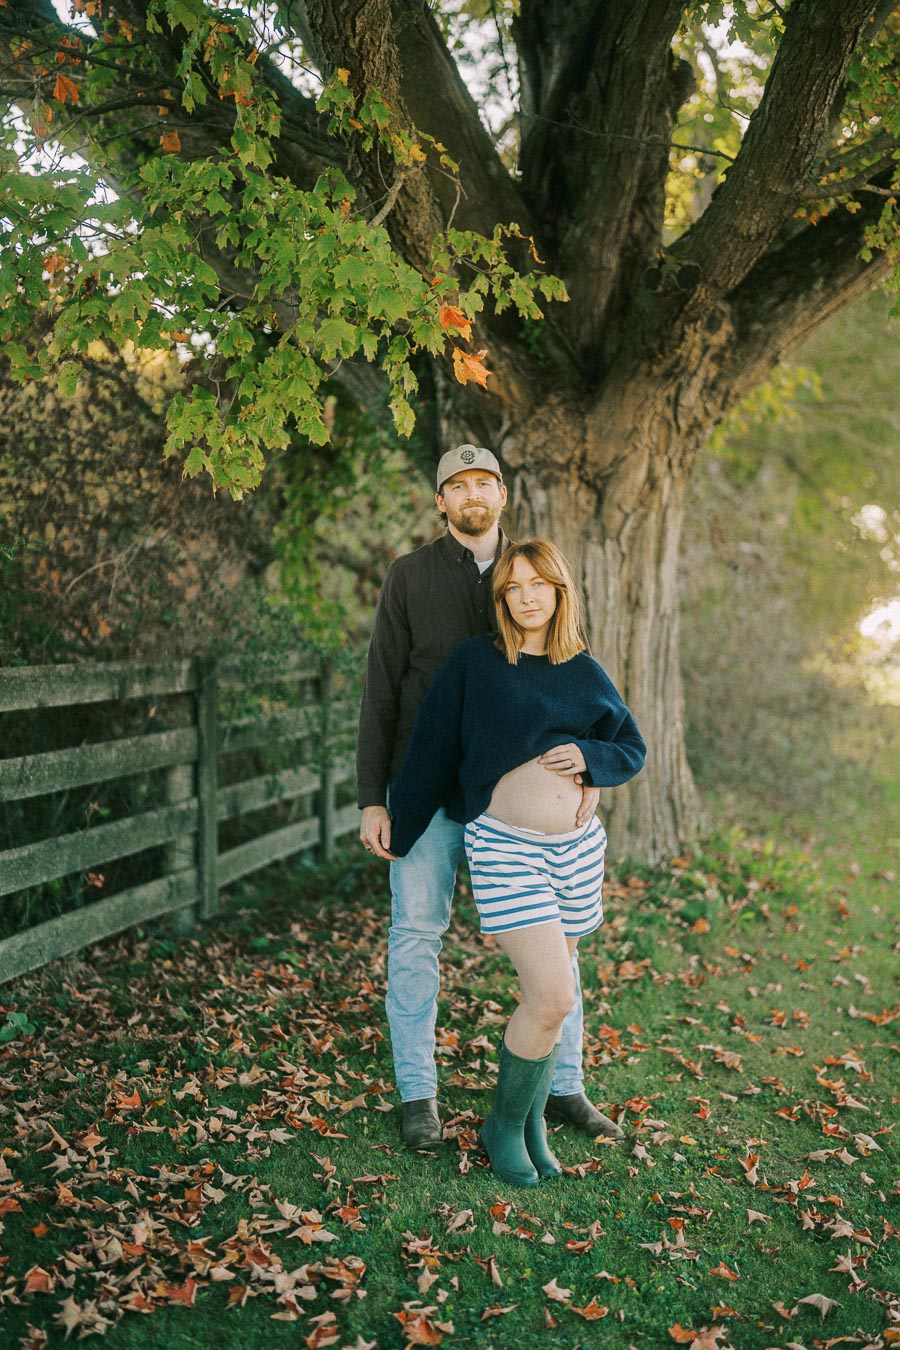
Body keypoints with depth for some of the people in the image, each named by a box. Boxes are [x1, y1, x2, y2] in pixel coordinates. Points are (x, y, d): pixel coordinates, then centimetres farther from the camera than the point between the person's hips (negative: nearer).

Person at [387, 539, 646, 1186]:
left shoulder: (585, 673, 7)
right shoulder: (476, 662, -4)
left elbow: (633, 749, 15)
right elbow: (433, 749, 1)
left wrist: (589, 757, -7)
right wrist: (400, 832, 6)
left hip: (578, 846, 4)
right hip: (506, 846, -4)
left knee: (547, 993, 11)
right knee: (553, 997, -13)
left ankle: (533, 1121, 30)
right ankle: (504, 1126, 8)